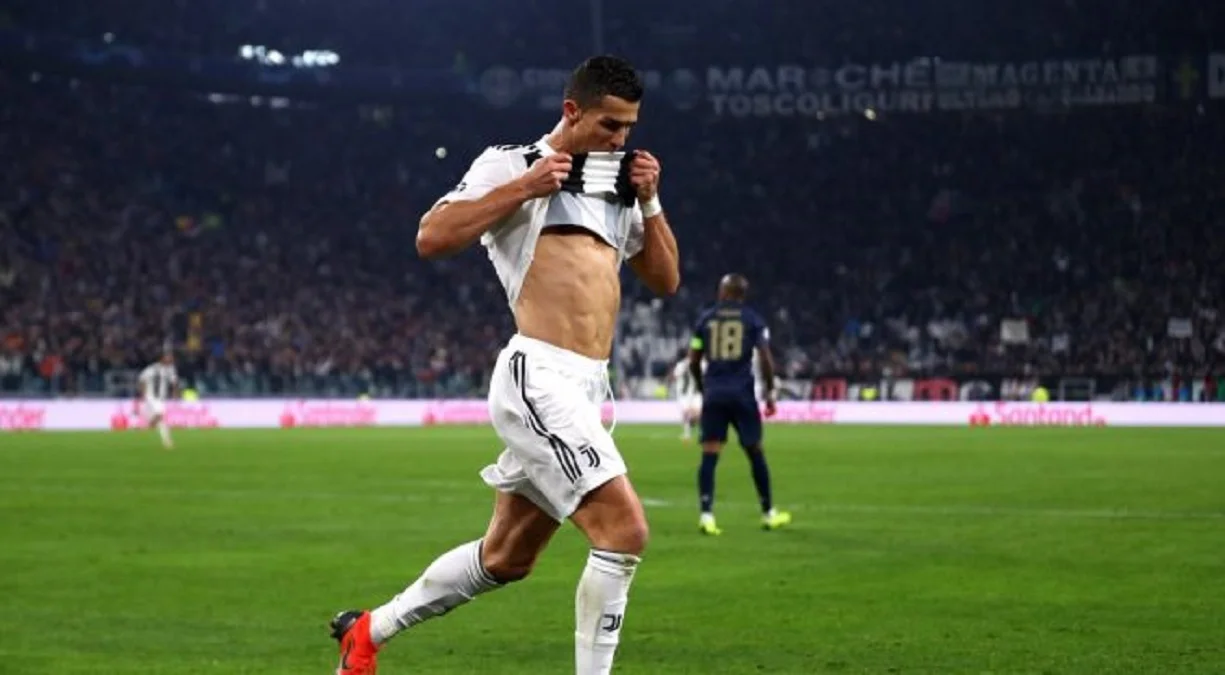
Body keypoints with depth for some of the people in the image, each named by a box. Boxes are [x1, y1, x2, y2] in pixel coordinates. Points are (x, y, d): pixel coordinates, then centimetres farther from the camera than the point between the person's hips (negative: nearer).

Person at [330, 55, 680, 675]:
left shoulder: (618, 187, 21)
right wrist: (524, 188, -15)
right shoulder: (511, 163, -1)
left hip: (586, 389, 9)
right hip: (538, 376, -9)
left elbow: (665, 280, 22)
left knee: (505, 559, 17)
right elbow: (431, 238, -12)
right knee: (623, 530, -18)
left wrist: (649, 202, 8)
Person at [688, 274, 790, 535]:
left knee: (709, 455, -1)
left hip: (713, 394, 1)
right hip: (742, 394, -1)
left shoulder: (705, 319, 7)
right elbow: (766, 359, -6)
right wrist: (769, 392, 5)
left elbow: (693, 362, 8)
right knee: (755, 452, 11)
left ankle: (706, 515, -12)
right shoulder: (753, 320, 2)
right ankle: (769, 513, 20)